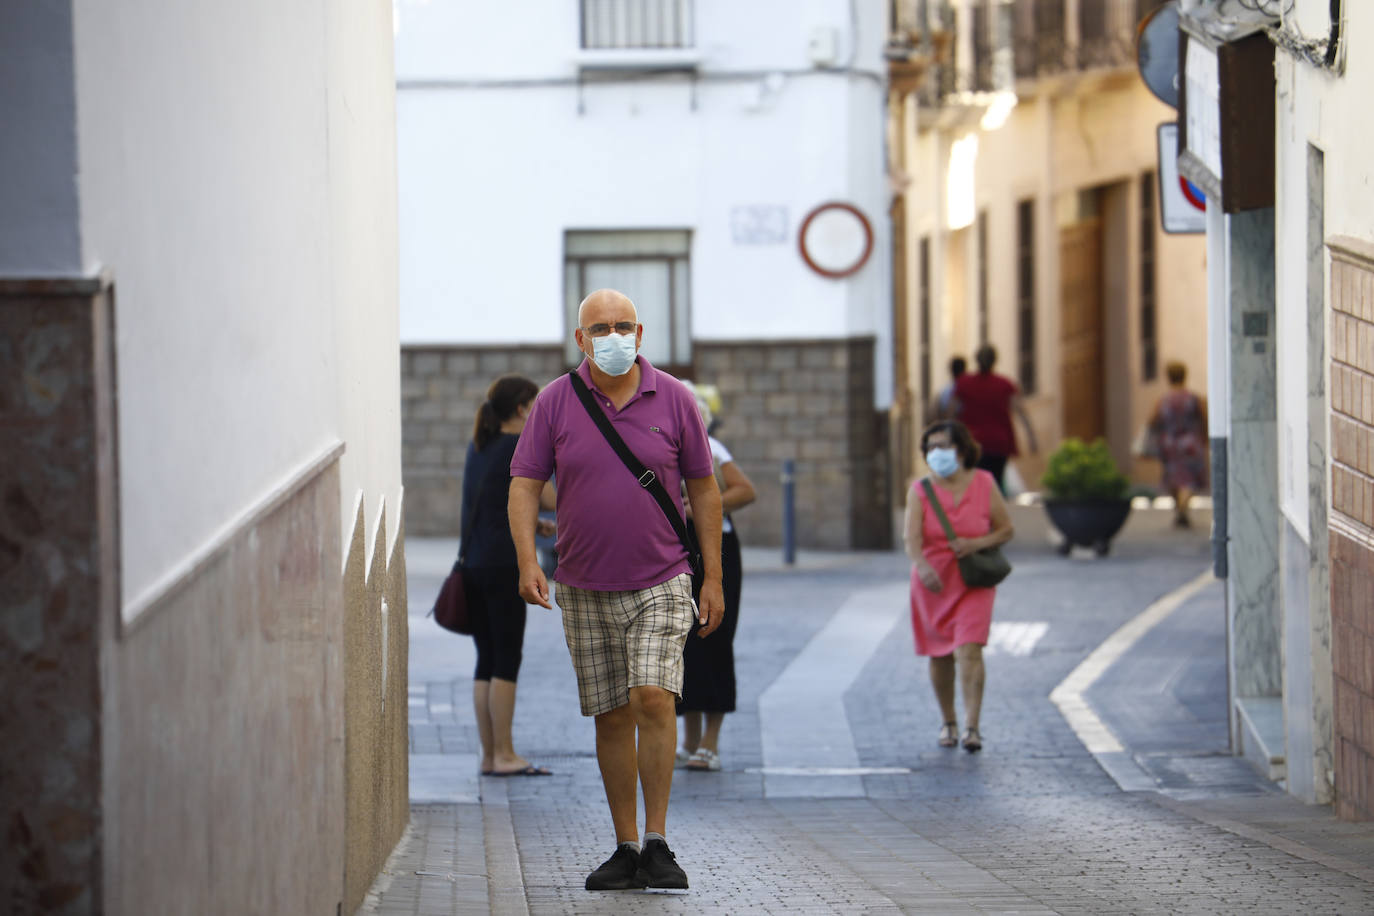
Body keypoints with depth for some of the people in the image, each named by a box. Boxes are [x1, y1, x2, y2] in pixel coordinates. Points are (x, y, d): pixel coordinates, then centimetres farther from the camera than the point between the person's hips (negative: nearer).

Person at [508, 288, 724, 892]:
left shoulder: (673, 399, 0)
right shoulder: (555, 402, 0)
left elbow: (703, 489, 6)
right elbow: (524, 485, 0)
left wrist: (713, 577, 3)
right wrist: (528, 562, -14)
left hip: (660, 583, -2)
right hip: (585, 589, 2)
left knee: (653, 697, -18)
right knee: (611, 717, 6)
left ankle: (657, 844, -13)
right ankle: (625, 848, 15)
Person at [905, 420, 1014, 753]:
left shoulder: (984, 484, -3)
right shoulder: (920, 491, -4)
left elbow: (1006, 530, 2)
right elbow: (912, 539, -17)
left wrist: (976, 544, -17)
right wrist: (923, 567, -37)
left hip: (973, 583, -2)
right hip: (932, 583, 2)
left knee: (968, 651, -16)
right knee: (940, 657, 10)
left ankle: (972, 727, -20)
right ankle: (948, 722, 29)